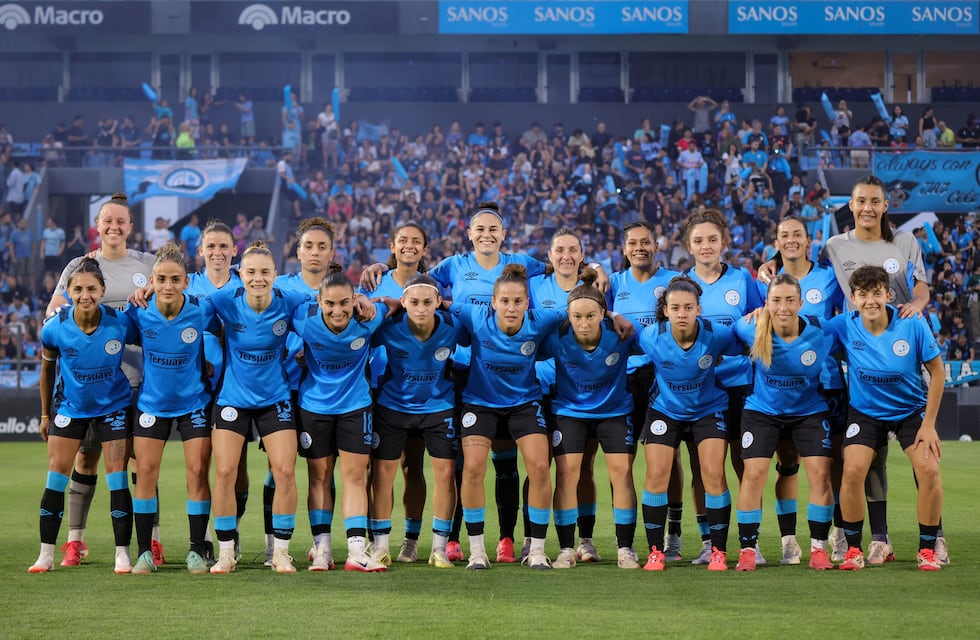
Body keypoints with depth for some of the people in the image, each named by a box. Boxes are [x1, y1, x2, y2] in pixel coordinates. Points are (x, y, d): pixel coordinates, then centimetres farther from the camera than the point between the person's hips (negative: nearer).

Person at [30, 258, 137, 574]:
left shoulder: (121, 323, -22)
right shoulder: (55, 329, -17)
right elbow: (47, 368, 1)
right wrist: (45, 413, 8)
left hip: (113, 406, -1)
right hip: (69, 406, 1)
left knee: (117, 476, -3)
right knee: (56, 473, 0)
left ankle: (122, 553, 3)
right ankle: (46, 554, 8)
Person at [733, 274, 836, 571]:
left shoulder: (821, 333, -21)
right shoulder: (753, 330, -20)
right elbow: (734, 327, 3)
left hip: (810, 411, 0)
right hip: (762, 410, 0)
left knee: (821, 473, -8)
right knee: (754, 474, -9)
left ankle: (818, 548, 5)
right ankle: (747, 549, 2)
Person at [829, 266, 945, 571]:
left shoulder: (913, 325, -21)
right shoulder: (844, 326, -17)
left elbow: (937, 371, -10)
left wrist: (928, 424, -12)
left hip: (912, 409, 0)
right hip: (865, 411, 1)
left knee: (929, 470, -18)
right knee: (852, 470, -20)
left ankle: (927, 549, 2)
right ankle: (853, 549, -1)